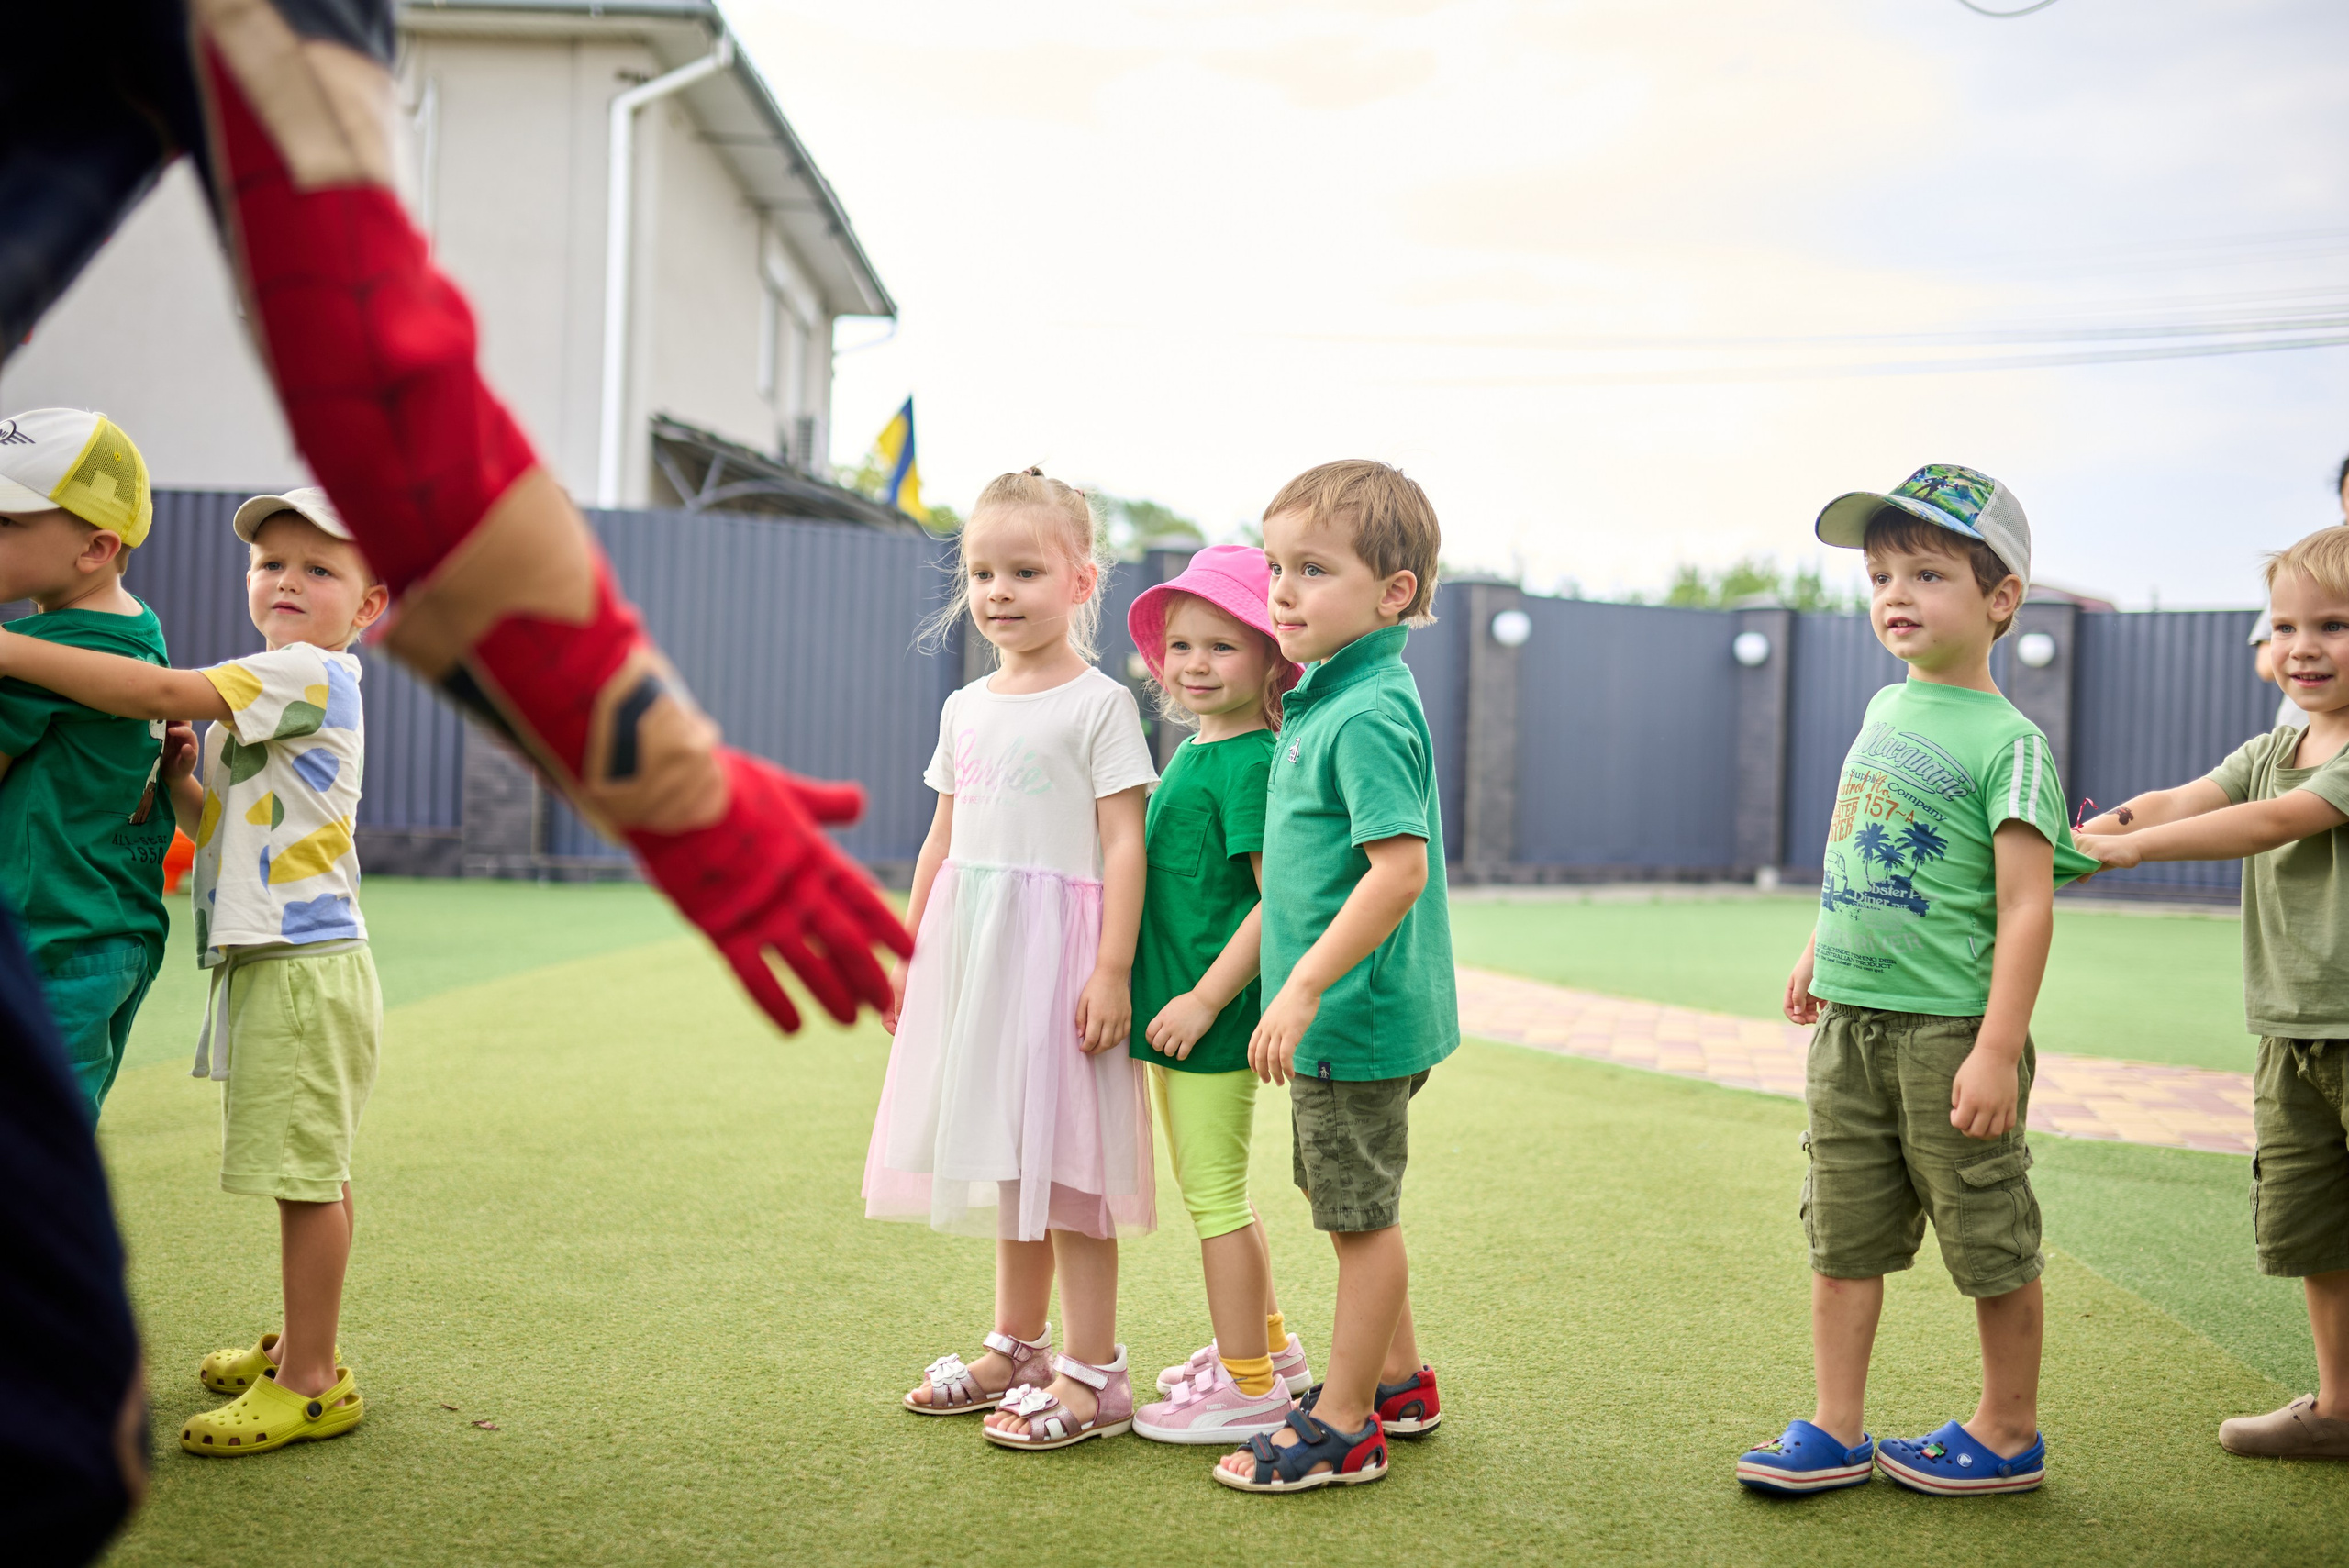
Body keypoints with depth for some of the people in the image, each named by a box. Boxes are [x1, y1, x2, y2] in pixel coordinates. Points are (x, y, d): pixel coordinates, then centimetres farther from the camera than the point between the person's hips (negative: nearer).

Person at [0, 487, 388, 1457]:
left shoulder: (308, 674, -13)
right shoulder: (267, 690, 19)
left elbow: (162, 695, -25)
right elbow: (219, 823, 20)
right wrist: (181, 779, -1)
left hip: (303, 964, -10)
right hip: (264, 961, 10)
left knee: (306, 1174, -5)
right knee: (307, 1174, 19)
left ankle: (310, 1385, 3)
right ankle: (301, 1347, 31)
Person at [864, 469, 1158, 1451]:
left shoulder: (1099, 704, -6)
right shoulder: (966, 708, 13)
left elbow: (1123, 843, -11)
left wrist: (1114, 969, -17)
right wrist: (909, 952, 17)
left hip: (1055, 945, -7)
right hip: (970, 946, 7)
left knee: (1063, 1154, -5)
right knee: (1004, 1156, 14)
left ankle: (1093, 1373, 4)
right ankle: (1015, 1349, 26)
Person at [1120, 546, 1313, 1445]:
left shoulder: (1250, 764, -16)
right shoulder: (1195, 753, 13)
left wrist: (1204, 998, -22)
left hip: (1212, 1019, -10)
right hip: (1175, 1013, 10)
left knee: (1216, 1197, -1)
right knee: (1215, 1193, 20)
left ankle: (1249, 1389, 9)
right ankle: (1269, 1345, 35)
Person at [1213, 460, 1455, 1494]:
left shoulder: (1367, 715, -21)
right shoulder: (1321, 695, 9)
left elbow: (1401, 867, -29)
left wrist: (1305, 985, -28)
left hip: (1356, 1014, -10)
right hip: (1345, 1016, 10)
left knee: (1362, 1217, 3)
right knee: (1356, 1210, 21)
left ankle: (1342, 1427, 15)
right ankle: (1401, 1383, 37)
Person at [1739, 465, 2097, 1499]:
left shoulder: (2007, 741, -13)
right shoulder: (1885, 711, 9)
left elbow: (2026, 907, -17)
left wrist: (1998, 1050, -21)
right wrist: (1822, 950, 26)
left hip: (1950, 1029, -7)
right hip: (1850, 1026, 7)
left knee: (1991, 1245, 8)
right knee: (1844, 1238, 11)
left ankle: (2008, 1435, 23)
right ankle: (1836, 1433, 20)